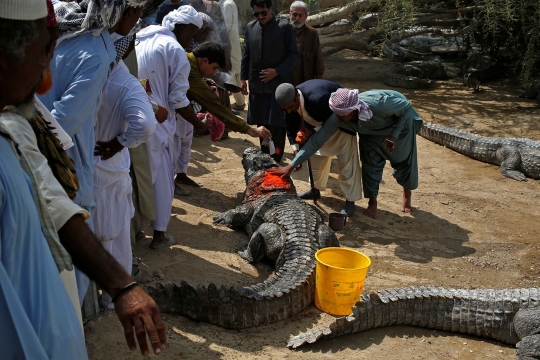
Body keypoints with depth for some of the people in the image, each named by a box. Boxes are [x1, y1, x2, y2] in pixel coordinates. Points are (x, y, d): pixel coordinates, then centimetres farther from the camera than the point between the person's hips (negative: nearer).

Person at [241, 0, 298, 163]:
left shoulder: (284, 27, -5)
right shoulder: (250, 27, 7)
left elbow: (293, 54, -5)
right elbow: (246, 54, 13)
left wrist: (277, 71, -14)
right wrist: (243, 77, 9)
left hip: (279, 83, -4)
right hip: (257, 83, 4)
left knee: (277, 122, -4)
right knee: (261, 122, 9)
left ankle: (275, 158, 5)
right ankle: (265, 155, 21)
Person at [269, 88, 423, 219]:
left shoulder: (379, 103, -46)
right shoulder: (337, 118, -34)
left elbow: (406, 107, -27)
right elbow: (316, 140, -30)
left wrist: (394, 135, -31)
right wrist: (291, 166, -32)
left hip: (400, 120, -2)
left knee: (403, 160, 7)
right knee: (371, 162, -7)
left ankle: (407, 196, 33)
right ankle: (372, 201, 13)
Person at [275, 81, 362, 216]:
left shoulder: (318, 98, -44)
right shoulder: (289, 101, -21)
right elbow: (291, 128, -8)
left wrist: (314, 131, -31)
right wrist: (296, 150, -14)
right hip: (320, 122, 7)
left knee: (346, 161, -5)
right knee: (316, 156, 15)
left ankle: (350, 200, 3)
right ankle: (315, 189, 34)